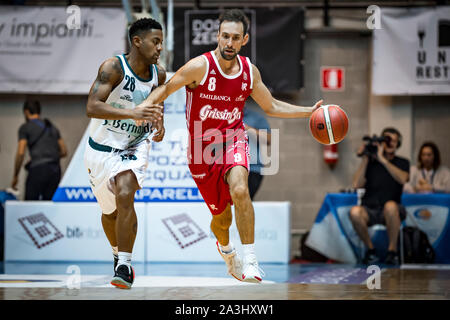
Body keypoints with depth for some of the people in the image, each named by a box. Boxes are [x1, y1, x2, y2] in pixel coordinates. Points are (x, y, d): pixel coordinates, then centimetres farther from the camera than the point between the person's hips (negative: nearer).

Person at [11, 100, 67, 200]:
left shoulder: (25, 128, 5)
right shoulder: (52, 127, 22)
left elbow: (20, 153, -4)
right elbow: (64, 152, 19)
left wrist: (15, 176, 4)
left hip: (38, 169, -5)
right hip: (55, 169, 5)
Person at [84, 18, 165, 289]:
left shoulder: (159, 74, -5)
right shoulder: (113, 68, -21)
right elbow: (92, 107, -31)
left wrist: (159, 124, -5)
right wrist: (133, 113, -42)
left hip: (135, 145, 1)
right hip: (103, 147, -1)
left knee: (125, 195, -25)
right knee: (110, 211, 14)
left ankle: (124, 267, -22)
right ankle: (118, 255, 44)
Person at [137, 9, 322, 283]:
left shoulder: (250, 72, -3)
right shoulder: (200, 67, -16)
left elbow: (271, 107, 12)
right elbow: (165, 90, -8)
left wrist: (310, 111, 4)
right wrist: (146, 104, -29)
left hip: (233, 140, 1)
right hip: (202, 146, -1)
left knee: (239, 190, -31)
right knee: (222, 215, 9)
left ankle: (250, 260, -24)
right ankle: (225, 248, 46)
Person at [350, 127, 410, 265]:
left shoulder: (402, 163, 12)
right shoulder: (370, 163, 14)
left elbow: (403, 179, -12)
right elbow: (357, 185, 0)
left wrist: (383, 160, -15)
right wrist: (365, 160, -1)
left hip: (391, 212, -1)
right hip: (369, 210, 1)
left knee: (390, 205, -39)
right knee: (355, 211, -34)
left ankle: (392, 250, -23)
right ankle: (370, 249, -12)